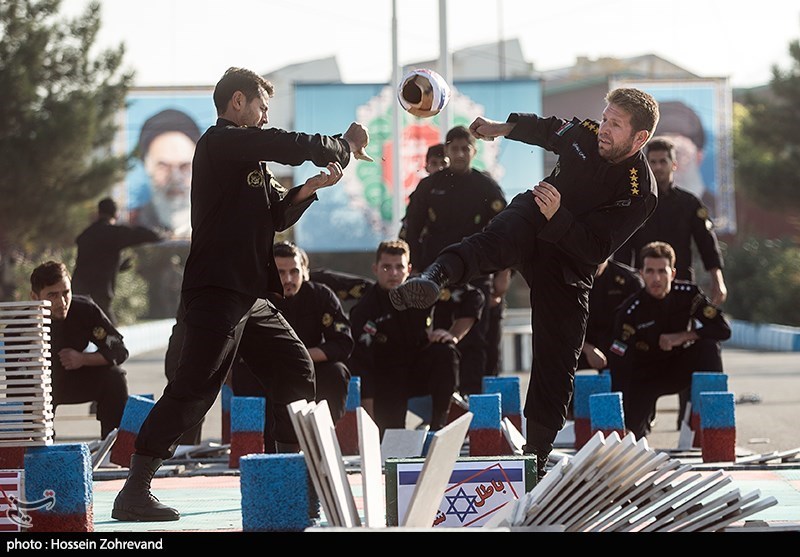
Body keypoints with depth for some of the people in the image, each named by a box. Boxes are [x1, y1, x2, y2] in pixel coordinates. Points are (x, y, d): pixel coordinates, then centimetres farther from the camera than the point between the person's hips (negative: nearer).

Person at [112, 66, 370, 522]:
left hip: (251, 295, 10)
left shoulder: (248, 155, 23)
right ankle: (135, 492, -14)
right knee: (194, 390, -14)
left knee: (297, 372, 14)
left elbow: (277, 215, 22)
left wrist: (309, 188, 5)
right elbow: (295, 146, -16)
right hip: (217, 291, -10)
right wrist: (344, 147, 1)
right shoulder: (221, 142, -8)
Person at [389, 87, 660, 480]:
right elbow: (550, 130, 20)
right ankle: (435, 277, -68)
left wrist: (556, 218, -38)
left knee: (556, 363, -5)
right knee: (493, 244, -37)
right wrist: (504, 129, 24)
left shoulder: (640, 193, -19)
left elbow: (596, 250, -26)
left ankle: (536, 458, 5)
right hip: (530, 217, 2)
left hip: (569, 266, -1)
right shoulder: (585, 135, -6)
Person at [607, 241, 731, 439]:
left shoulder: (688, 293, -17)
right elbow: (619, 365, -27)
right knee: (631, 430, -19)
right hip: (645, 376, -1)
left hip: (679, 368, 1)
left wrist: (682, 337, -29)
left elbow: (723, 328, -19)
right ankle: (647, 413, 21)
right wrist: (620, 421, -36)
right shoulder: (631, 311, -24)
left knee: (709, 346, -27)